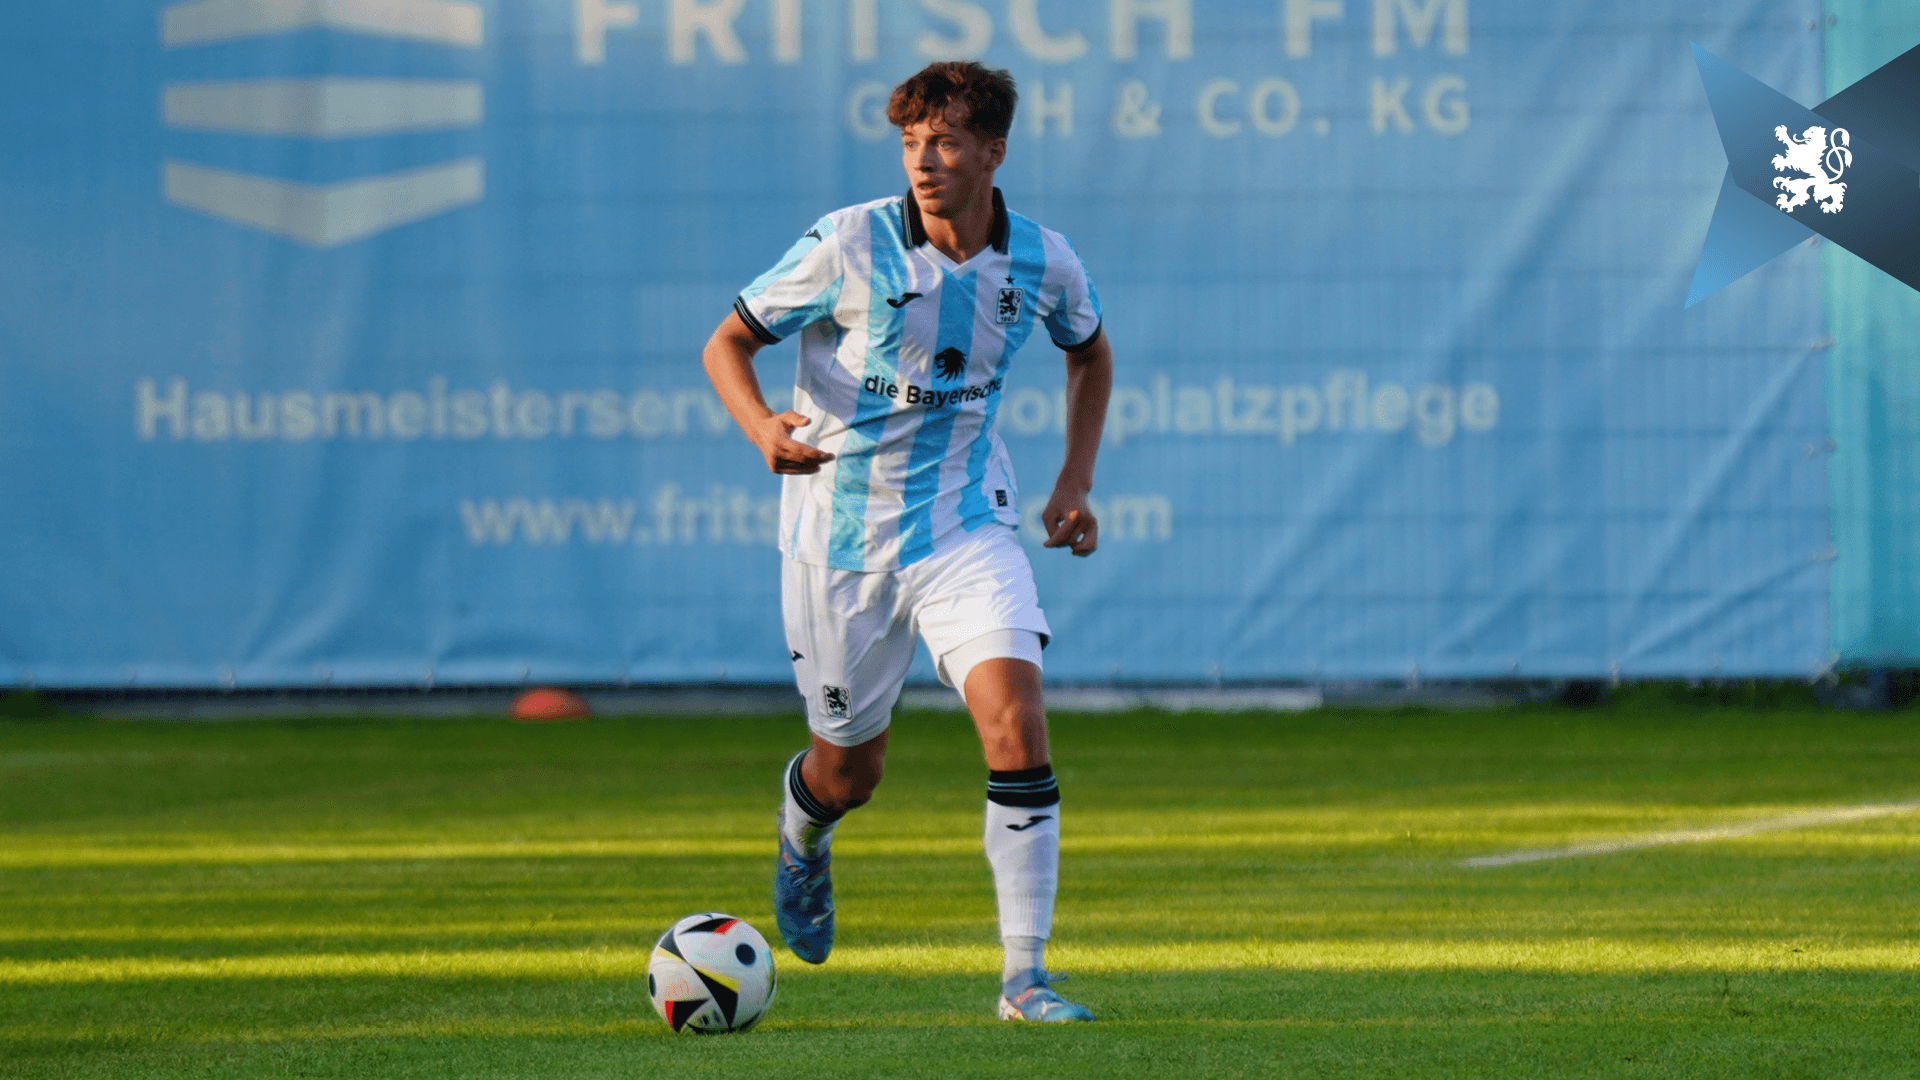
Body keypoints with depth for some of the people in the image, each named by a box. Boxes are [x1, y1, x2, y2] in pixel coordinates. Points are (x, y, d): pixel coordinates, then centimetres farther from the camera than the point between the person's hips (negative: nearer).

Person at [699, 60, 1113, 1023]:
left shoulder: (1043, 264, -3)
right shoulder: (849, 246, -13)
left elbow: (1090, 354, 20)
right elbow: (727, 345, -5)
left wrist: (1075, 483, 9)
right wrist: (762, 427, -26)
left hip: (966, 528, 1)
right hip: (841, 536, -1)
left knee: (1016, 718, -21)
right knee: (849, 771, 10)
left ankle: (1025, 978, -16)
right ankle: (803, 832, 51)